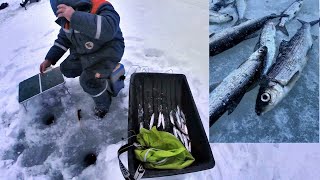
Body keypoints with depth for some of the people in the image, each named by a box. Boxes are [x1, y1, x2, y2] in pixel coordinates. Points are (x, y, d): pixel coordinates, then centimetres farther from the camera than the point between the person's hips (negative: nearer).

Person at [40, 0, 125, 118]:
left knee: (89, 79, -25)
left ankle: (103, 104, 3)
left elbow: (108, 29, -48)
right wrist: (49, 59, 5)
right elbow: (63, 39, 12)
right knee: (66, 69, 10)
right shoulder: (66, 18, -2)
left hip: (108, 51, -8)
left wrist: (74, 16, -47)